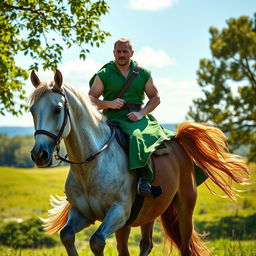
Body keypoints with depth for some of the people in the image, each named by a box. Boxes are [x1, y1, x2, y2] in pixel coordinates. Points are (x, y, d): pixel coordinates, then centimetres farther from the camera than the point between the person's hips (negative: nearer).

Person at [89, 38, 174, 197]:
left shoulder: (143, 73, 14)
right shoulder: (104, 75, 9)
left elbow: (155, 98, 13)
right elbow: (90, 99, 9)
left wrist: (141, 113, -5)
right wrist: (108, 103, -10)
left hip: (138, 117, 3)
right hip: (115, 119, -3)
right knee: (136, 137, -36)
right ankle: (143, 178, -44)